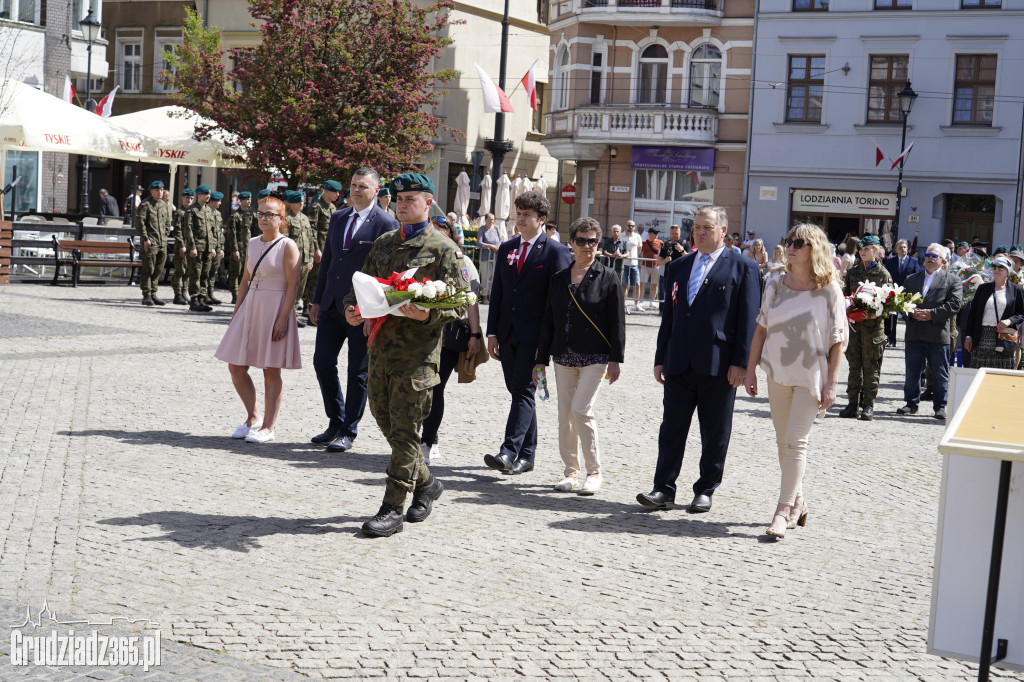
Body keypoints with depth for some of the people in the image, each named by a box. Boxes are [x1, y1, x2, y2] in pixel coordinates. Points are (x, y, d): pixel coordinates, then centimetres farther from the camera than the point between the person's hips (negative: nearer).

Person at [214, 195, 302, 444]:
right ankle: (253, 417, 21)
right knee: (236, 367, 5)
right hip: (250, 307, 7)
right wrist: (237, 311, 12)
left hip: (274, 309, -7)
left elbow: (293, 285, -13)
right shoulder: (252, 244, 11)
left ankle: (268, 426, 9)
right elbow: (245, 280, 17)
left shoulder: (287, 246, -8)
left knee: (271, 371, 1)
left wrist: (283, 318, -19)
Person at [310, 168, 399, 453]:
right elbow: (327, 261, 17)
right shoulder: (338, 217, 12)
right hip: (332, 306, 6)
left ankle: (348, 432, 14)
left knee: (358, 372, 3)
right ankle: (335, 422, 24)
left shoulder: (386, 223, -7)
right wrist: (317, 300, 13)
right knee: (322, 362, 7)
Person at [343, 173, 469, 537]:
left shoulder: (443, 248, -4)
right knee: (384, 420, 13)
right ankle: (425, 482, 33)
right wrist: (352, 308, -1)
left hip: (417, 352, -7)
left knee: (404, 428, -5)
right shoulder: (383, 243, 15)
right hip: (380, 346, 7)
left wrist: (427, 315, -25)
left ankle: (392, 509, 1)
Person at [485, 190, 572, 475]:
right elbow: (497, 292, 15)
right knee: (518, 392, 9)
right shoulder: (506, 248, 13)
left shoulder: (555, 251, -5)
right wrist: (492, 332, 8)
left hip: (533, 336, -6)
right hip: (507, 334, 6)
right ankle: (527, 455, 16)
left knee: (523, 391, -11)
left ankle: (510, 452, -16)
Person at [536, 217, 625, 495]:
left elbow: (617, 320, -4)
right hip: (564, 357, 5)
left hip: (595, 357, -5)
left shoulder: (607, 277, -2)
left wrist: (615, 359, -8)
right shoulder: (559, 278, 9)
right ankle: (571, 471, 18)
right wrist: (541, 359, 10)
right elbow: (548, 322, 12)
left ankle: (594, 472, 1)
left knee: (581, 410, -13)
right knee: (565, 415, 6)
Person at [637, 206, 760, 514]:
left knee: (715, 433, 6)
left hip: (719, 366, -4)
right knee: (671, 427, 2)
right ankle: (664, 489, 6)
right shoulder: (677, 267, 15)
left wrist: (741, 362, -11)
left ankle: (706, 490, 16)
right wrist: (660, 358, 12)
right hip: (679, 365, 4)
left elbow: (749, 319, -5)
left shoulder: (743, 267, 0)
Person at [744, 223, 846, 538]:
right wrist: (750, 369, 5)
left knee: (796, 441, -10)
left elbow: (838, 340, -8)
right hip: (778, 373, 5)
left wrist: (831, 383, -12)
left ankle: (783, 511, -7)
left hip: (811, 377, -5)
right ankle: (797, 502, 26)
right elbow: (761, 329, 8)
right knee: (783, 442, 11)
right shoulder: (775, 284, 3)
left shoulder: (828, 290, -8)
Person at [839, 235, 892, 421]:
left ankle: (868, 406, 5)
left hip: (873, 324, -3)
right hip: (853, 322, 3)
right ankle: (854, 404, 11)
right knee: (854, 364, 6)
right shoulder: (852, 271, 12)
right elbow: (845, 294, 14)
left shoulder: (883, 273, 3)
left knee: (870, 366, 0)